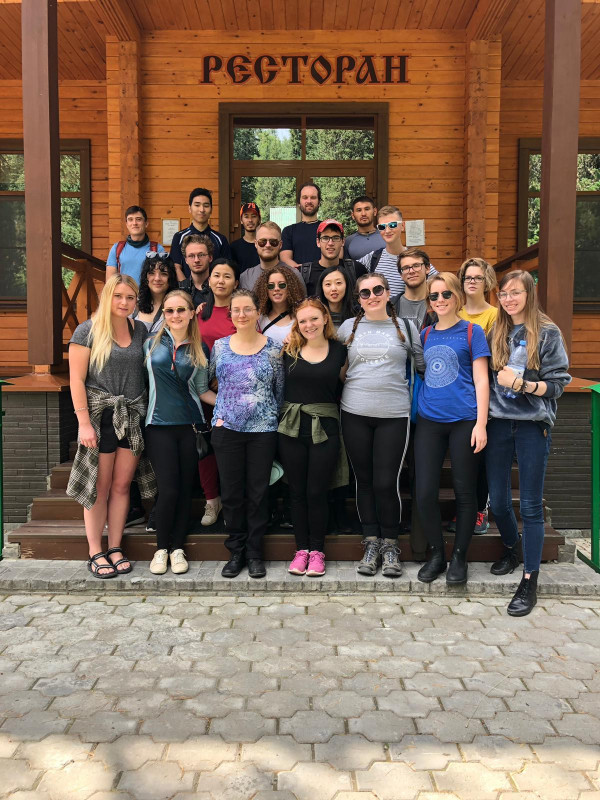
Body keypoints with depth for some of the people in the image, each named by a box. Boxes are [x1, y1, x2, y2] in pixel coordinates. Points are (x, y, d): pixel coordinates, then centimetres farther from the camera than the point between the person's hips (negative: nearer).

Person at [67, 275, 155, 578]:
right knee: (100, 487, 3)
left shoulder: (140, 330, 9)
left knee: (121, 485, 9)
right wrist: (84, 423, -13)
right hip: (101, 416, -4)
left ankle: (115, 548, 20)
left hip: (133, 415, 4)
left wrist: (149, 411, 2)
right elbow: (76, 379, -8)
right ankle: (95, 553, 14)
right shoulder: (88, 330, -4)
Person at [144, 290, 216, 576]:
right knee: (168, 489, -7)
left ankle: (177, 548, 18)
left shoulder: (198, 349, 8)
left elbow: (202, 391, 11)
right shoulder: (152, 343, 5)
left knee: (185, 488, 4)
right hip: (159, 424, -1)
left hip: (190, 424, 2)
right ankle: (161, 547, 12)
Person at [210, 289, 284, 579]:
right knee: (231, 492, 6)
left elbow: (281, 391, 4)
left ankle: (255, 553, 18)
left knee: (259, 492, 4)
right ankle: (235, 551, 20)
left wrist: (274, 416, 3)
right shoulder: (220, 346, 6)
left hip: (263, 430, -1)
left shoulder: (273, 348, 0)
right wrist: (219, 413, 5)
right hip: (226, 428, 2)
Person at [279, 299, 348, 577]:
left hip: (325, 428, -1)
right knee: (297, 491, 8)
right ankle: (301, 549, 20)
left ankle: (317, 551, 15)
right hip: (292, 428, 2)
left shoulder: (339, 351, 2)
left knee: (317, 492, 2)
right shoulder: (289, 351, 3)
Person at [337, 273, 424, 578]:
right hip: (355, 414, 2)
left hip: (394, 415, -2)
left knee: (386, 483, -4)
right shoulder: (348, 327, 9)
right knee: (364, 480, 8)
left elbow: (423, 363, 14)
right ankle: (371, 542, 22)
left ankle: (390, 545, 15)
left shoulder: (404, 326, 7)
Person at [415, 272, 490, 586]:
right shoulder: (425, 335, 12)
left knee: (464, 492, 6)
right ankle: (437, 553, 19)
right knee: (425, 493, 0)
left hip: (463, 421, -3)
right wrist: (416, 412, 9)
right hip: (429, 421, 4)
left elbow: (481, 380, -4)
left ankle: (459, 556, 21)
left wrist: (480, 424, -10)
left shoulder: (472, 332, 0)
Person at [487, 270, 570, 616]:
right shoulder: (497, 333, 10)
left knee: (531, 505, 0)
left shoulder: (548, 334, -1)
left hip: (533, 425, -4)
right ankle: (511, 548, 39)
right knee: (498, 500, 10)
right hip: (499, 423, 4)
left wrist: (521, 384, -18)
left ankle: (530, 581, 9)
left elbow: (558, 384, -4)